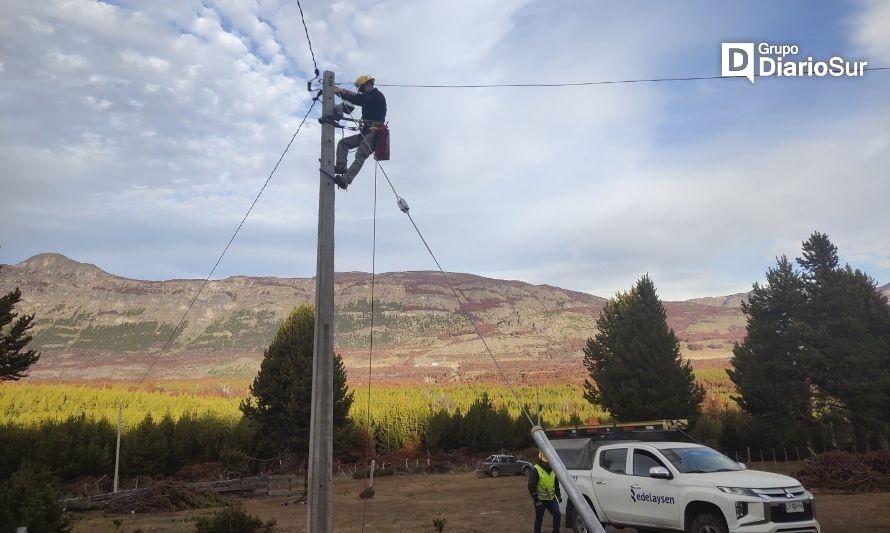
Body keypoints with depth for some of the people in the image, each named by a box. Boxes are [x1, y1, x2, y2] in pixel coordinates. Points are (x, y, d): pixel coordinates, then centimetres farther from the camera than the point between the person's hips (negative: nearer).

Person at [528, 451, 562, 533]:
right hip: (540, 499, -6)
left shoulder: (552, 469, 6)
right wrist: (536, 500, -19)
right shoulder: (535, 470, -17)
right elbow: (531, 487, -18)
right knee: (539, 519, 4)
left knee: (557, 514, -5)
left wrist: (558, 495, 15)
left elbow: (556, 483, 19)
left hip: (551, 498, 6)